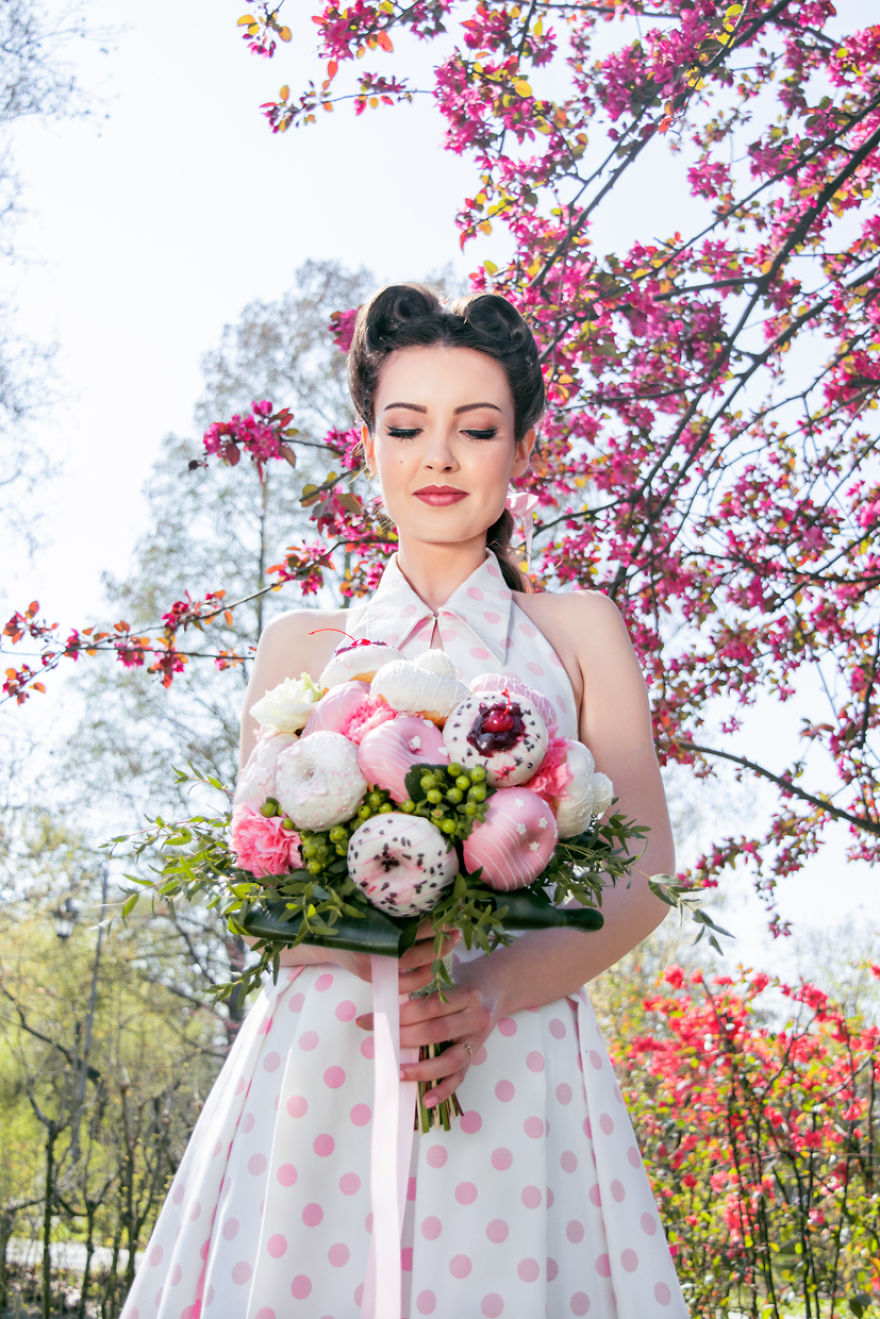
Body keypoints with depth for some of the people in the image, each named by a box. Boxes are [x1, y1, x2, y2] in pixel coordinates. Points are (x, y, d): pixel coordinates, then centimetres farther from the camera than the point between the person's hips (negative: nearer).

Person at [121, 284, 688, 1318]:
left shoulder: (576, 629, 11)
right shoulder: (302, 646, 13)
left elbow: (644, 869, 4)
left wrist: (498, 986, -14)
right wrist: (361, 953, -14)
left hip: (519, 1062, 0)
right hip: (321, 1060, 1)